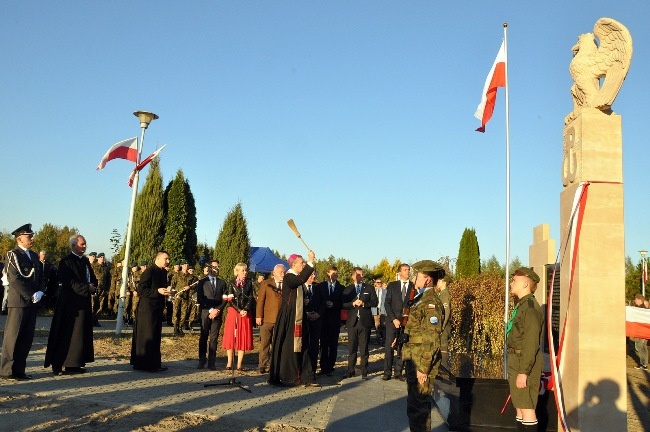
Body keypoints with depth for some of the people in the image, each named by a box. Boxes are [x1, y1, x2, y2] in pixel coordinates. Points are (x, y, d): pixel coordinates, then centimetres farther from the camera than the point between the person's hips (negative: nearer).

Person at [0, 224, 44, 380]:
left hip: (32, 303, 7)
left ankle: (19, 370, 14)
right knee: (13, 336, -3)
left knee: (27, 338, 8)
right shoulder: (13, 255, -5)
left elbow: (40, 278, 17)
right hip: (18, 302, -7)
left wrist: (40, 292, -1)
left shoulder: (34, 256, 17)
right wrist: (30, 295, -14)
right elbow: (14, 279, -14)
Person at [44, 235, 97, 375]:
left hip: (84, 302, 8)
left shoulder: (85, 261, 14)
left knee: (81, 333, 9)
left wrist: (92, 286, -5)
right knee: (66, 333, -4)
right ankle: (58, 365, 3)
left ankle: (74, 363, 16)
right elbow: (69, 282, -19)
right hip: (70, 302, -8)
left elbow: (92, 278, 16)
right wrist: (87, 288, -19)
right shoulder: (66, 261, -10)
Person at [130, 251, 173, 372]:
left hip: (157, 308, 8)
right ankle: (147, 364, 5)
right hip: (147, 308, -8)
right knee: (147, 336, -2)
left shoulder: (163, 272, 10)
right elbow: (141, 290, -17)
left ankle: (154, 363, 21)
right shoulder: (149, 271, -14)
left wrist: (167, 290, 1)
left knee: (155, 336, 13)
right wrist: (157, 291, -24)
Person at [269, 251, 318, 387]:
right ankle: (286, 378, 6)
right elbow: (300, 280, -36)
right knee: (288, 348, -2)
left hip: (298, 319, 9)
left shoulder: (296, 278, 14)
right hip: (288, 319, -9)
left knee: (299, 347, 8)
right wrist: (310, 262, -33)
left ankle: (304, 377, 11)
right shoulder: (289, 277, -13)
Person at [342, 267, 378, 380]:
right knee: (352, 348, 6)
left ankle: (364, 372, 9)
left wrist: (364, 304, -12)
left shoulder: (369, 288, 8)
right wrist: (353, 303, -14)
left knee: (364, 348, 2)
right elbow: (343, 305, 2)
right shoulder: (348, 290, 10)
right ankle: (350, 371, 15)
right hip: (352, 322, 1)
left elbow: (375, 302, 1)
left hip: (365, 321, -1)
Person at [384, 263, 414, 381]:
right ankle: (387, 372, 5)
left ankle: (399, 372, 11)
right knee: (389, 346, -1)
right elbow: (387, 303, 1)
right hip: (392, 320, 0)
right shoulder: (392, 285, 5)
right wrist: (394, 319, -9)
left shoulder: (413, 286, 4)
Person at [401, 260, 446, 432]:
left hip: (421, 363, -10)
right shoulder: (421, 300, 13)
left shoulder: (431, 303, -17)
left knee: (419, 405, -2)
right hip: (413, 361, 10)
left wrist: (423, 368, -21)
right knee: (413, 403, 18)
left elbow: (432, 340, -21)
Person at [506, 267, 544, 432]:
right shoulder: (521, 305, 14)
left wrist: (523, 372, -23)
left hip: (526, 365, -10)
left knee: (526, 407, -5)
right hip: (517, 362, 10)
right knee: (520, 406, 15)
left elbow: (531, 343, -22)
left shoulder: (530, 307, -17)